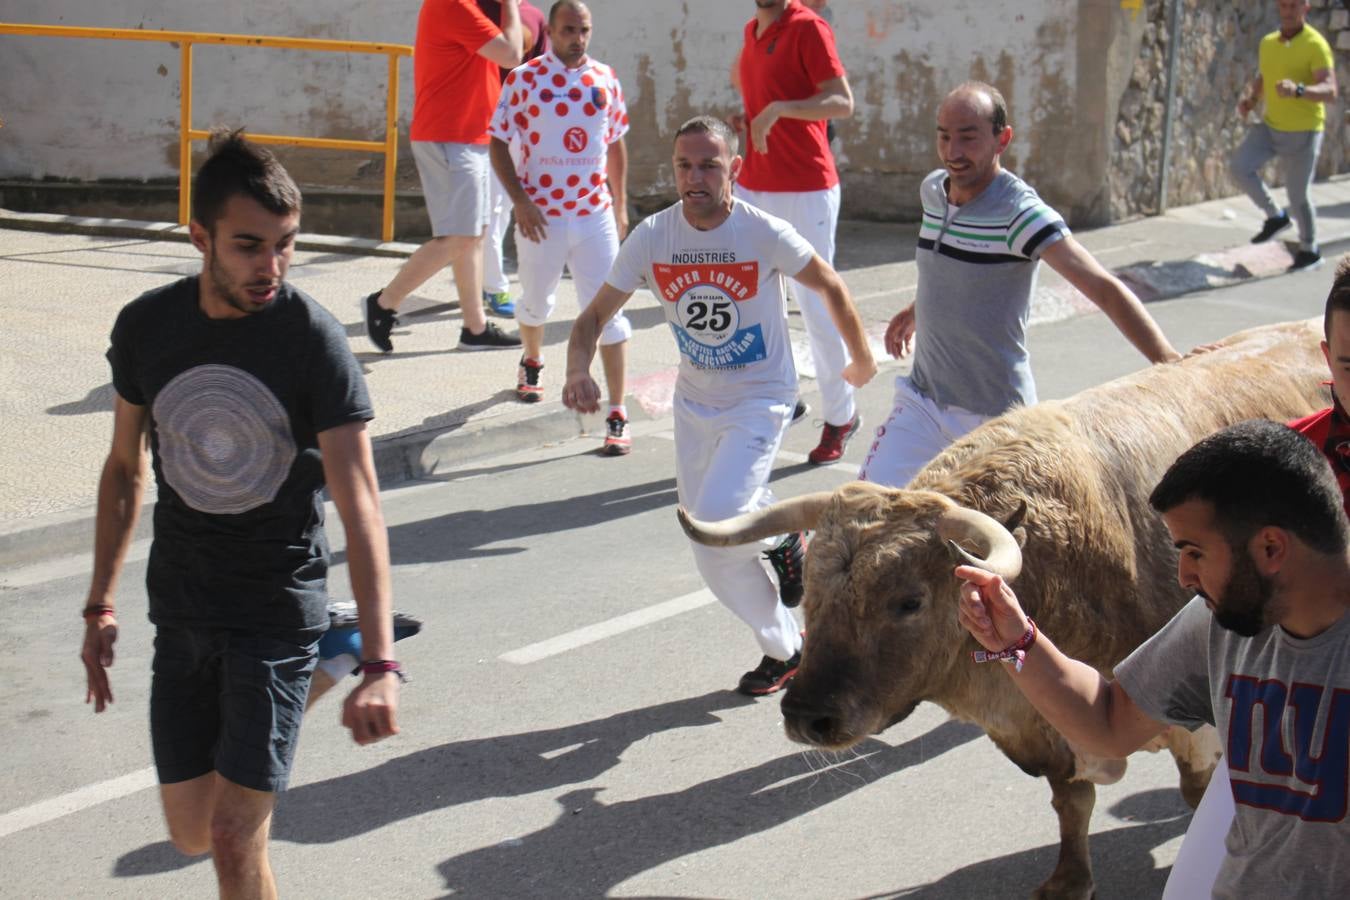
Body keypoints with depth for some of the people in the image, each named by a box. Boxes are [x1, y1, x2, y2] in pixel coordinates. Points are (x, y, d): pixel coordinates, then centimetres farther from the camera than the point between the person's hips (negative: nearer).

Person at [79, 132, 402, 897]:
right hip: (181, 612, 4)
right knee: (191, 832, 13)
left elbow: (360, 503, -22)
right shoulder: (146, 327, -4)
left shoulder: (314, 339, -16)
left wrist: (381, 663, -30)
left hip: (279, 611, -4)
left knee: (235, 838, -9)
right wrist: (101, 606, 10)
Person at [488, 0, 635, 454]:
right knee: (535, 303, 18)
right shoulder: (524, 79, -5)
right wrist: (520, 201, -12)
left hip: (595, 215, 1)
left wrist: (621, 206, 13)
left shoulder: (605, 79, 3)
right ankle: (531, 361, 51)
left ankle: (618, 414, -4)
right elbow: (499, 144, -3)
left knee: (609, 311, -6)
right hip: (541, 217, -1)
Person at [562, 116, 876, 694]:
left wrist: (862, 359, 8)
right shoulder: (652, 238, -11)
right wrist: (578, 370, -26)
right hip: (694, 401, 5)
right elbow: (596, 314, -6)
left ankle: (774, 537, 13)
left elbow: (830, 286, -3)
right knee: (705, 538, 8)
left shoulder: (764, 234, -19)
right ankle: (784, 648, 29)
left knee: (714, 526, -22)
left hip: (760, 401, -4)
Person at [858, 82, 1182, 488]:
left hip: (995, 418, -6)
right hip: (923, 399, 6)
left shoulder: (1020, 213, -20)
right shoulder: (932, 189, 3)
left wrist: (1168, 362, -39)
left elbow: (1104, 288, -29)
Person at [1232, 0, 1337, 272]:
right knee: (1241, 166, -15)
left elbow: (1330, 92, -27)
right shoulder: (1268, 43, 4)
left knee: (1297, 194, 1)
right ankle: (1275, 217, 8)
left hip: (1303, 131, -6)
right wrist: (1248, 100, -5)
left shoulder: (1316, 46, -17)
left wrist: (1297, 91, -46)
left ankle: (1309, 250, 25)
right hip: (1271, 125, 6)